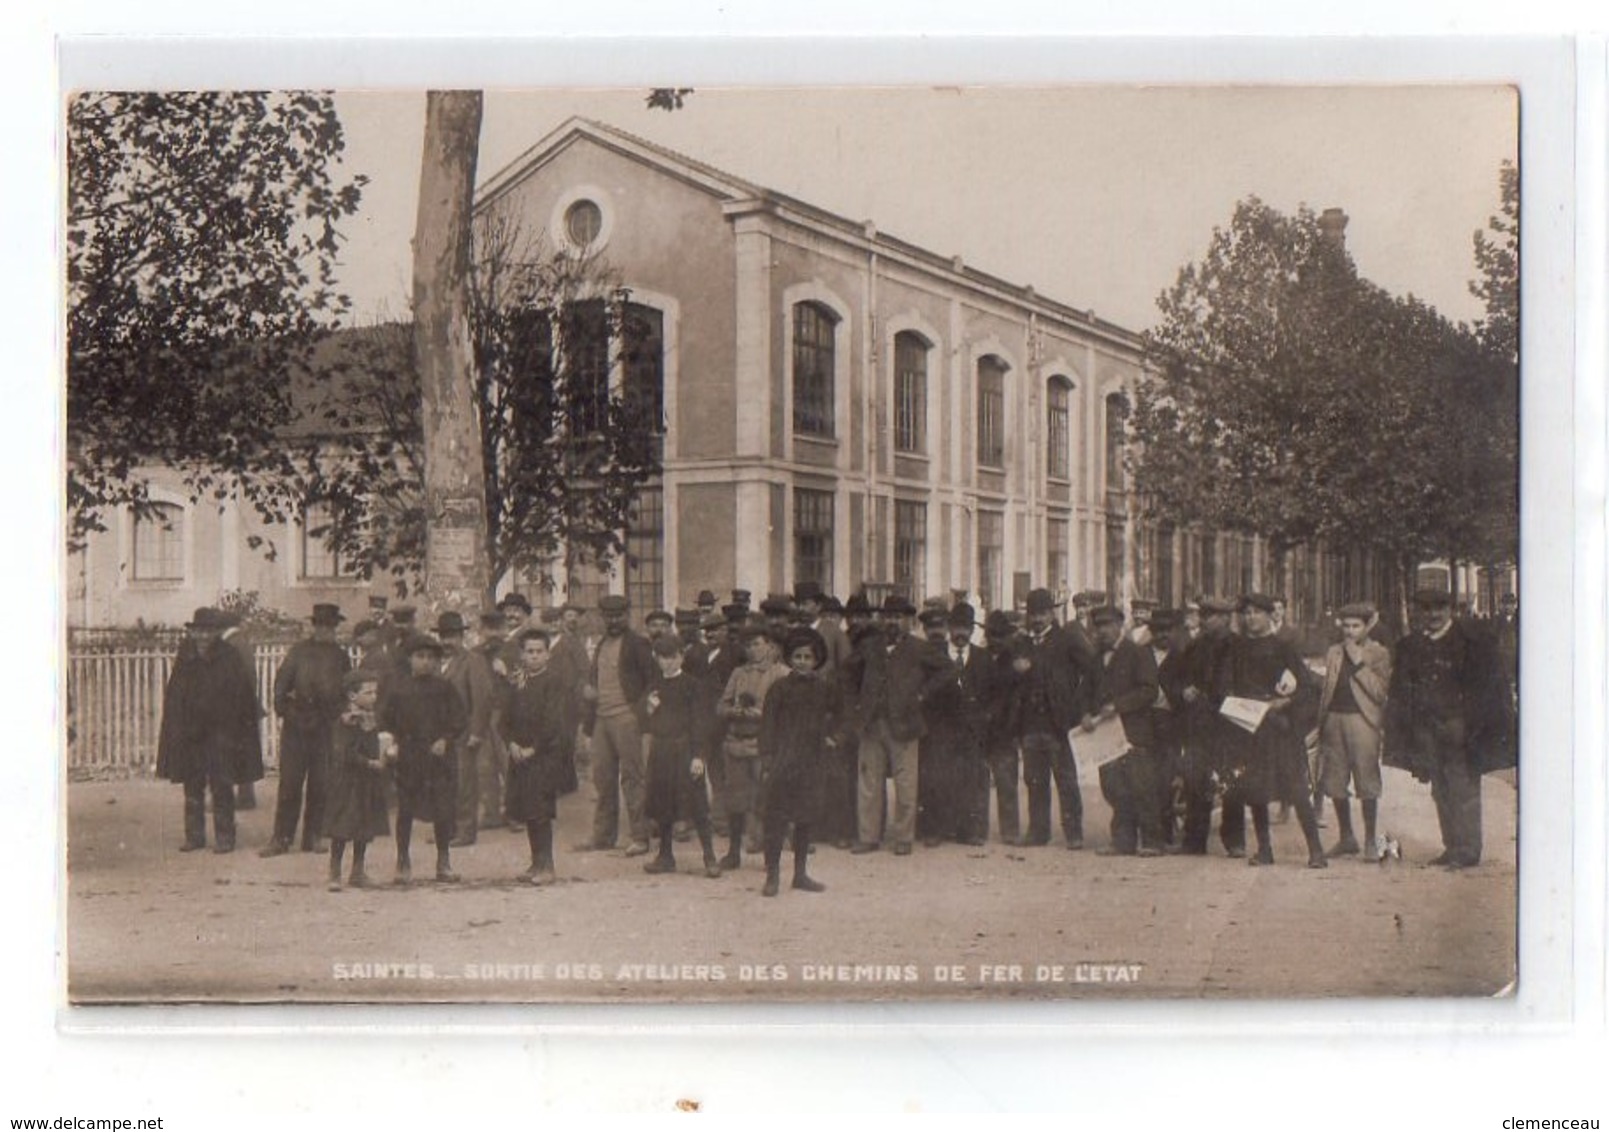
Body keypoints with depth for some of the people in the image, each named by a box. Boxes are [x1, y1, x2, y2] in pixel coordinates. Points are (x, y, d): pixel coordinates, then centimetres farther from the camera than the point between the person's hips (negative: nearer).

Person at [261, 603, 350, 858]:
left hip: (326, 727, 2)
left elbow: (347, 692, 16)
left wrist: (342, 713, 3)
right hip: (297, 723, -2)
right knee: (290, 781, -3)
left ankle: (312, 837, 13)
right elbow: (281, 681, 3)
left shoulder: (340, 657, 10)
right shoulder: (299, 651, 4)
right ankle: (281, 838, 1)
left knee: (320, 783, 4)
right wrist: (283, 708, -6)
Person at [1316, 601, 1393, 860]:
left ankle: (1370, 841, 6)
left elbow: (1380, 691, -11)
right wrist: (1320, 721, 12)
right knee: (1334, 785, 8)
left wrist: (1359, 663, -13)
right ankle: (1347, 838, 22)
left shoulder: (1378, 653, 1)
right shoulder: (1333, 652, 15)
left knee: (1367, 786, -5)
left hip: (1362, 720, -5)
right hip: (1334, 719, 5)